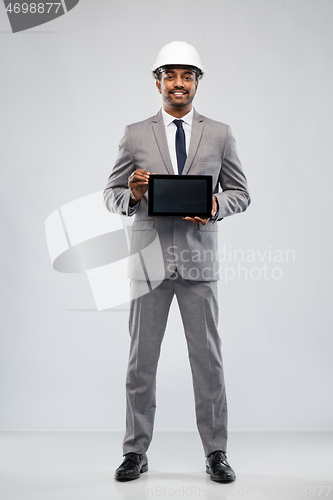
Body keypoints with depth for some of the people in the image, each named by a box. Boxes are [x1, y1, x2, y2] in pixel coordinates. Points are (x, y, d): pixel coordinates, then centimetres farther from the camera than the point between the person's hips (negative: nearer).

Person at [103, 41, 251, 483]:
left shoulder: (220, 134, 8)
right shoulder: (135, 134, 7)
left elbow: (240, 192, 9)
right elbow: (111, 194, 8)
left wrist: (215, 205, -12)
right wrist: (131, 195, -14)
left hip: (199, 260, 0)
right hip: (150, 259, 0)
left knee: (208, 358, 4)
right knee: (141, 359, 6)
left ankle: (216, 453, 16)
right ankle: (136, 452, 19)